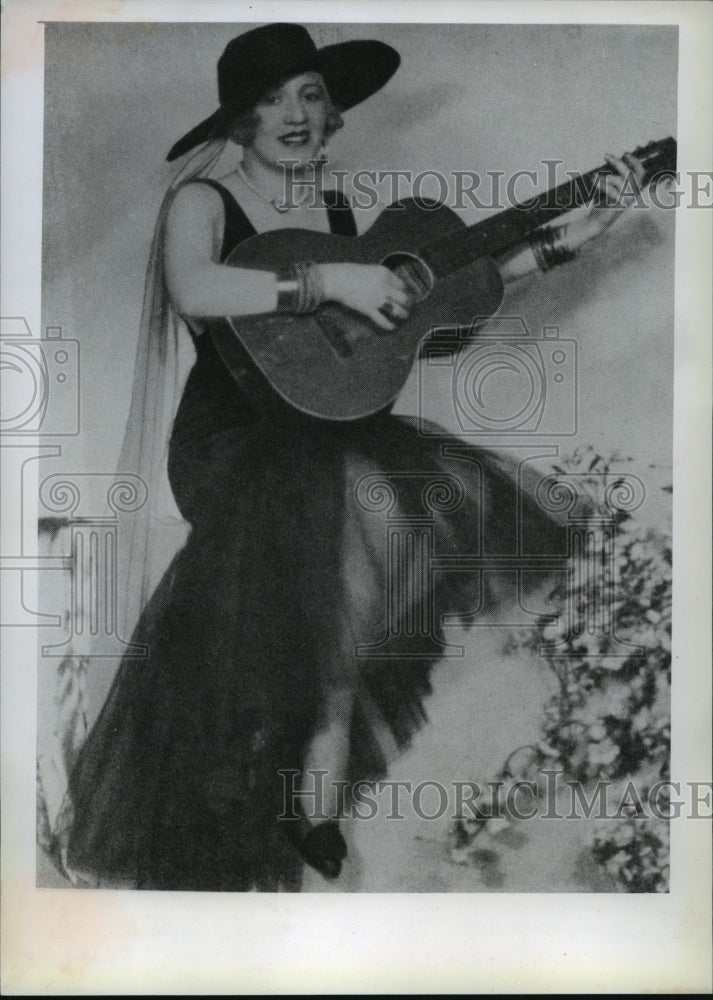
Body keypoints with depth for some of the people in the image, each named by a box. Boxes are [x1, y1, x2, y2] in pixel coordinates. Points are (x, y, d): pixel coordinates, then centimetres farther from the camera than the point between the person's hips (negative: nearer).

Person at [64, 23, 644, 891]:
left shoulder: (340, 212, 16)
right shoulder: (203, 202, 0)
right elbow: (192, 292, -23)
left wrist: (567, 241, 10)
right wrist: (331, 281, -25)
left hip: (330, 432, 6)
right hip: (235, 442, -6)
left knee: (459, 499, -20)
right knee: (350, 528, -34)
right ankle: (315, 789, -11)